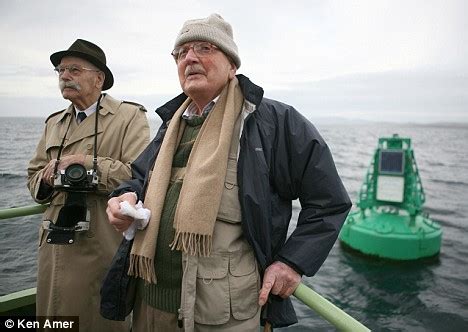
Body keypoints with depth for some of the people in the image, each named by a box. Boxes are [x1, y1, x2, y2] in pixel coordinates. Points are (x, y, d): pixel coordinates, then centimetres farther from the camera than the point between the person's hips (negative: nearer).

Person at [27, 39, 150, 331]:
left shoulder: (130, 116, -6)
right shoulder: (54, 123, 15)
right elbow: (34, 176, 17)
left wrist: (90, 164, -18)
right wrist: (48, 177, -4)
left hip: (104, 249, -6)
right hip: (55, 246, 6)